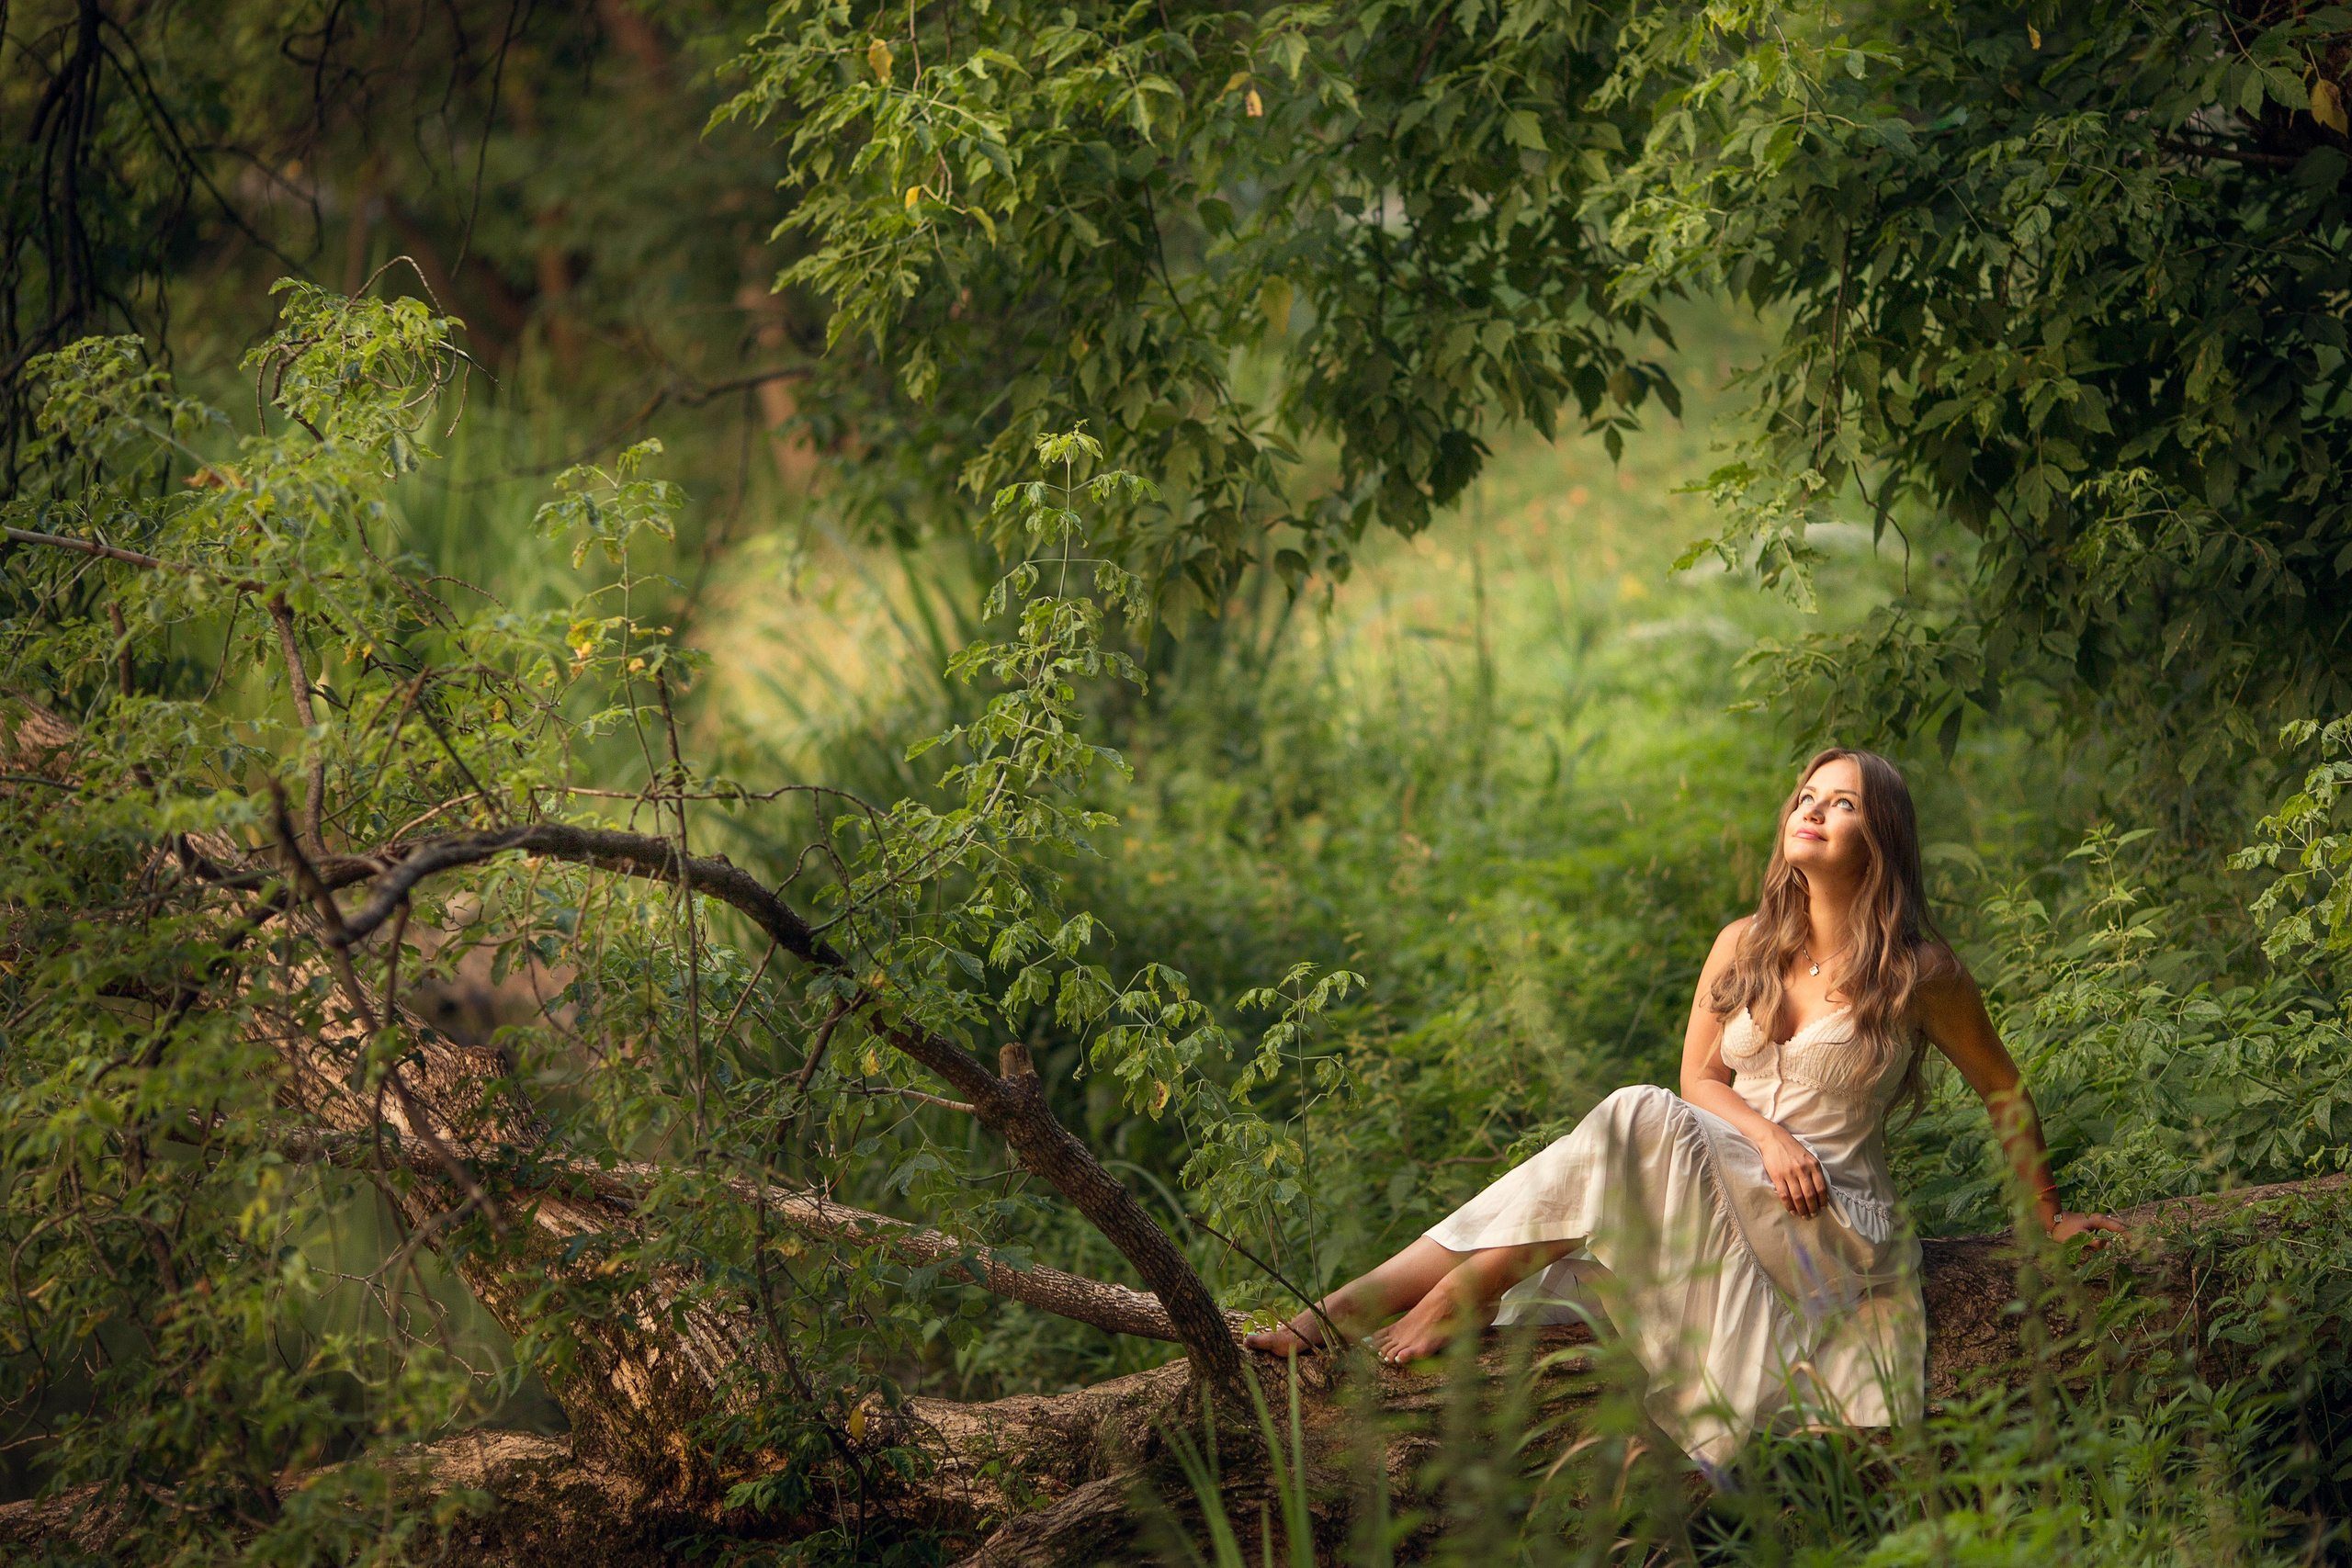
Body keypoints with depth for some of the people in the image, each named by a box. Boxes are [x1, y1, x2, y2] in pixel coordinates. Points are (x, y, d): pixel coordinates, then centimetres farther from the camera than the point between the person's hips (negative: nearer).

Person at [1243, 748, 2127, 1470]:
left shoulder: (1920, 975, -3)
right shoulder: (1745, 947, 9)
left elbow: (2003, 1092, 8)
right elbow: (1699, 1076, 9)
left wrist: (2050, 1218, 13)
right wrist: (1766, 1137, -11)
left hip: (1838, 1230, -4)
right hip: (1727, 1195, 4)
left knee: (1644, 1122, -29)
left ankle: (1469, 1292, -32)